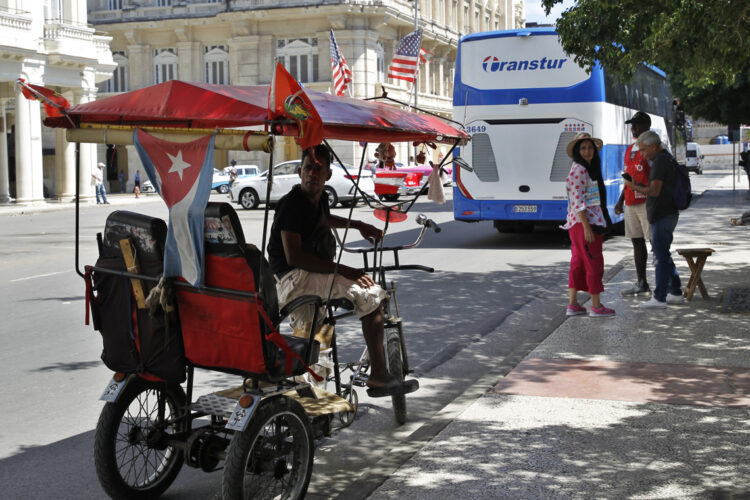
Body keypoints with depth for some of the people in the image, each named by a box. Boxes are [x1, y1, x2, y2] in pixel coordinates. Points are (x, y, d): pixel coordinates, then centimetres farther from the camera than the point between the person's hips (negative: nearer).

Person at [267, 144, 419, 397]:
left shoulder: (320, 198, 11)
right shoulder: (292, 204, -17)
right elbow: (293, 256, -25)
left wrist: (358, 225, 27)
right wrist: (341, 269, -26)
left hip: (315, 273, 10)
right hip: (295, 279, -10)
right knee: (371, 294, -19)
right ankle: (378, 377, -15)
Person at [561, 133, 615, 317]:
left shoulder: (589, 169, 17)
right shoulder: (578, 170, -14)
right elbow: (577, 201, -19)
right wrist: (587, 227, -22)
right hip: (583, 222, -10)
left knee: (578, 263, 10)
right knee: (594, 263, -3)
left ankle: (572, 304, 14)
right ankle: (596, 306, 3)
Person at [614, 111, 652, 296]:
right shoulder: (630, 149, 19)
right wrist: (621, 201, 22)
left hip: (646, 202, -8)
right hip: (631, 204, 9)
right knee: (637, 242, 11)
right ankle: (641, 284, 19)